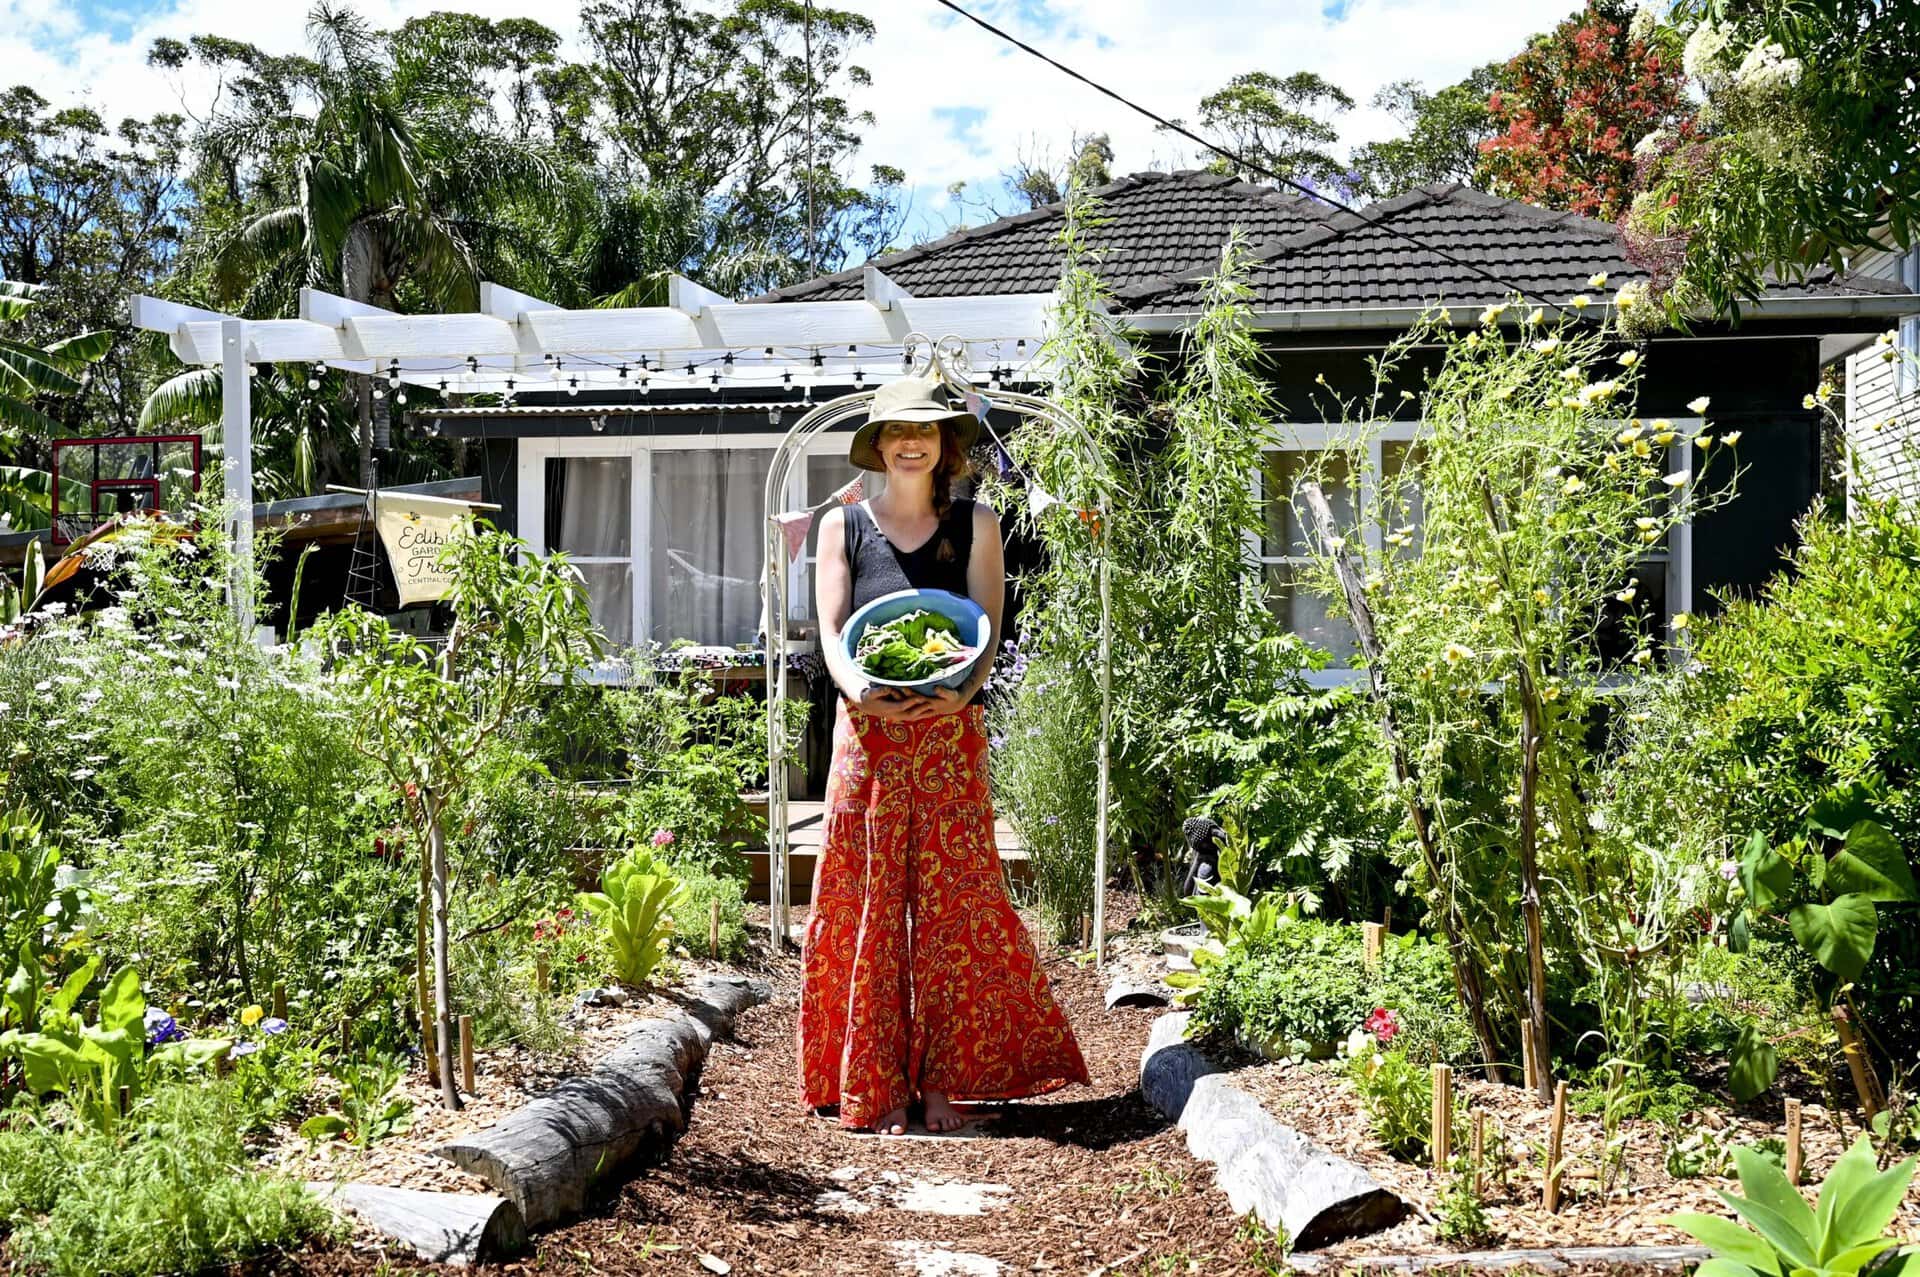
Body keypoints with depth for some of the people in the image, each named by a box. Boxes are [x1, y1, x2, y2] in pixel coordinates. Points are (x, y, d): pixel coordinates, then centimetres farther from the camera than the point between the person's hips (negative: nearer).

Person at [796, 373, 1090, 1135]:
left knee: (953, 903, -2)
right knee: (867, 904, -1)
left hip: (949, 731, 0)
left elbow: (987, 631, 2)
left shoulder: (975, 525, 10)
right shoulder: (843, 525, 10)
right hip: (867, 731, 0)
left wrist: (963, 690, -18)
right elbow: (831, 632, 3)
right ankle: (877, 1090, 6)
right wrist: (862, 692, -17)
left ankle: (942, 1081, 6)